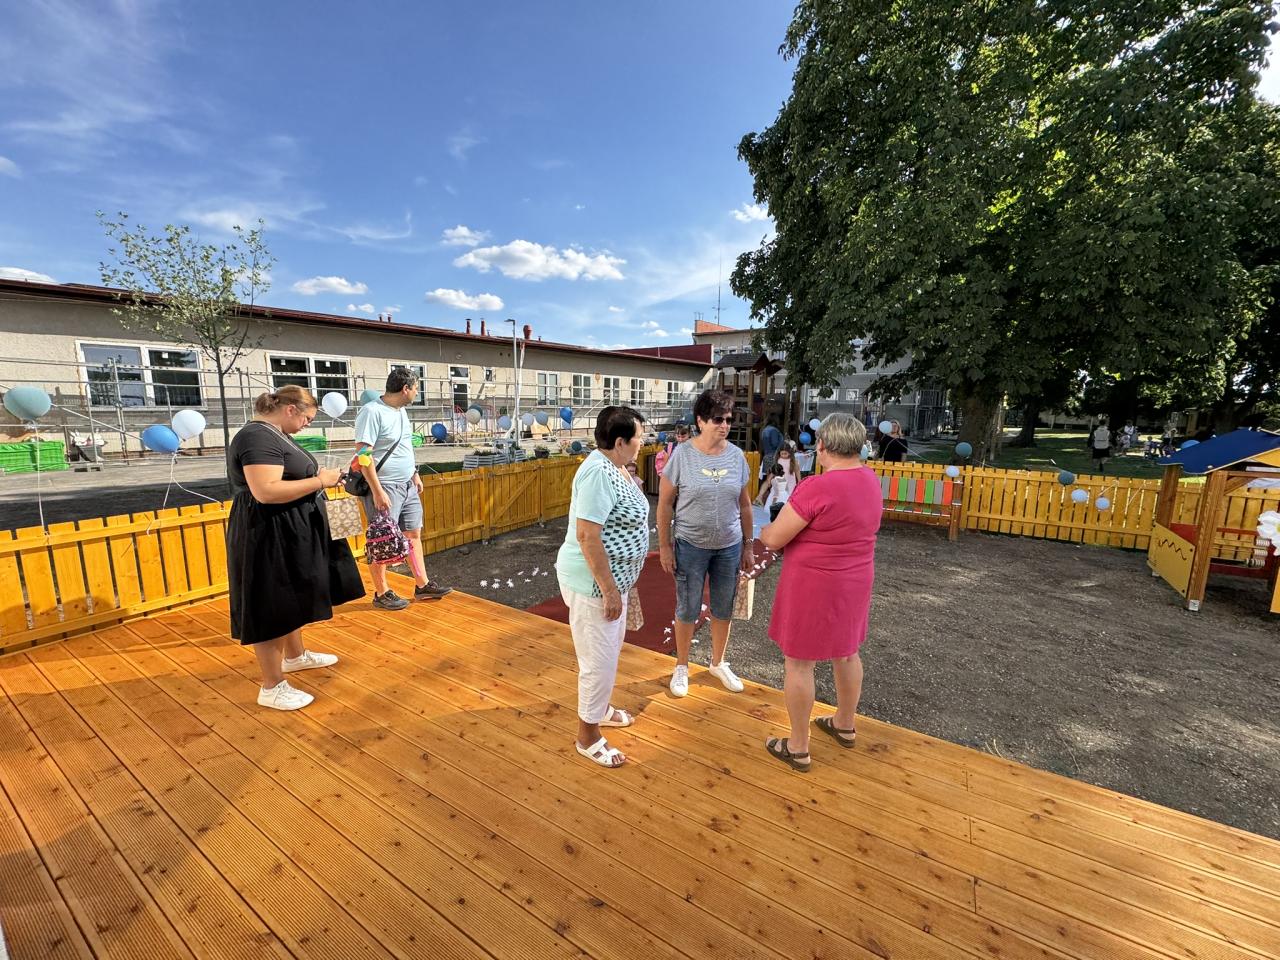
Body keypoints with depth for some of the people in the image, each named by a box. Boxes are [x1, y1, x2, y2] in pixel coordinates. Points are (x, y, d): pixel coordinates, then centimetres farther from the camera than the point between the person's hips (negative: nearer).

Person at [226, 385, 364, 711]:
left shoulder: (273, 434, 12)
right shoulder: (258, 437, -21)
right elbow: (266, 491, -31)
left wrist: (320, 477, 6)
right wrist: (319, 481, -25)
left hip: (289, 533, 11)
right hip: (269, 536, -11)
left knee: (290, 600, 23)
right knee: (273, 608, 0)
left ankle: (295, 655, 41)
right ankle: (272, 687, 13)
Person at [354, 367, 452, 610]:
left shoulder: (401, 410, 10)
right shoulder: (372, 412, -16)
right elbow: (363, 454, -20)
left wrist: (415, 474, 19)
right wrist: (378, 492, -21)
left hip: (408, 486, 8)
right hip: (385, 488, -8)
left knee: (414, 534, 12)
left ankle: (422, 585, 22)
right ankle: (382, 593, 17)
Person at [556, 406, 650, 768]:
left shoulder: (614, 468, 6)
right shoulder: (599, 473, -25)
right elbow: (587, 536, -29)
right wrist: (609, 590, -24)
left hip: (611, 577, 10)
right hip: (594, 583, -10)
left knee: (609, 650, 25)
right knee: (599, 660, 5)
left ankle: (599, 707, 46)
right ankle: (588, 735, 25)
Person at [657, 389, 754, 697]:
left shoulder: (737, 456, -2)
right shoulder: (682, 455, -12)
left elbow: (744, 505, 6)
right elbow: (665, 504, -7)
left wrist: (748, 546, 8)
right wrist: (664, 546, -8)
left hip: (729, 547, 3)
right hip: (690, 546, -3)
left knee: (723, 609, 16)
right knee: (687, 610, 10)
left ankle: (718, 663, 39)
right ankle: (681, 667, 32)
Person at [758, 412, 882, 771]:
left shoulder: (817, 488, -26)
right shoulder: (870, 479, 0)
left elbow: (774, 539, -21)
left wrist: (764, 532, 2)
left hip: (814, 586, -8)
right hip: (854, 581, 8)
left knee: (799, 662, 7)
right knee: (846, 651, 24)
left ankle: (798, 748, 21)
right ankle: (845, 725, 45)